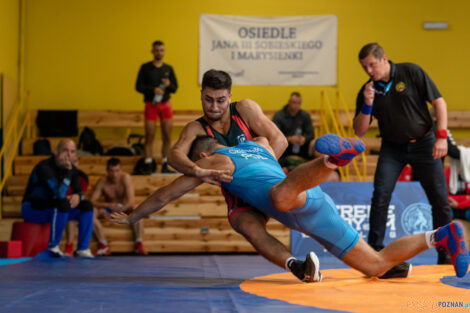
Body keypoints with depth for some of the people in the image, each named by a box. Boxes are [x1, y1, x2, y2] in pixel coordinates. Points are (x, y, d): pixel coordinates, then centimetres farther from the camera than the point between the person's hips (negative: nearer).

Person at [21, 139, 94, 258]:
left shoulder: (72, 169, 1)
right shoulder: (44, 167, -25)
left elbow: (79, 191, 10)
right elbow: (59, 195, -32)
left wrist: (78, 196, -15)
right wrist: (66, 170, -33)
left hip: (52, 209, 8)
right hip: (32, 209, -8)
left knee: (86, 206, -5)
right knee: (63, 204, -35)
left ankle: (83, 249, -5)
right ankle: (53, 247, -24)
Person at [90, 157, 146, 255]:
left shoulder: (125, 177, -18)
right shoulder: (102, 182, -13)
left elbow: (131, 200, -24)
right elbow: (92, 201, -17)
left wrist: (119, 209, -32)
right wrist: (108, 205, -34)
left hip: (125, 209, -2)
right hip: (109, 210, 2)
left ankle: (138, 244, -32)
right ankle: (103, 245, -25)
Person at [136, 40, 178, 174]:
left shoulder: (168, 68, 10)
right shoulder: (145, 67, 2)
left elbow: (175, 88, 10)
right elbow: (138, 86, -3)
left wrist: (169, 85, -12)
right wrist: (153, 90, -17)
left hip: (166, 104, 3)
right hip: (151, 104, -3)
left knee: (167, 136, 1)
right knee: (150, 136, -4)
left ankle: (165, 165, 7)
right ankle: (148, 165, -1)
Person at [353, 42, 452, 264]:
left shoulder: (411, 72, -9)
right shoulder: (367, 90, -2)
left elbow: (439, 102, -6)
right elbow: (359, 131, -2)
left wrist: (441, 136, -15)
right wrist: (367, 105, -17)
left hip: (423, 144, -1)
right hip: (392, 148, 2)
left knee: (440, 200, -3)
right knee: (380, 195, -15)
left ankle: (445, 254, 12)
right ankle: (374, 250, -6)